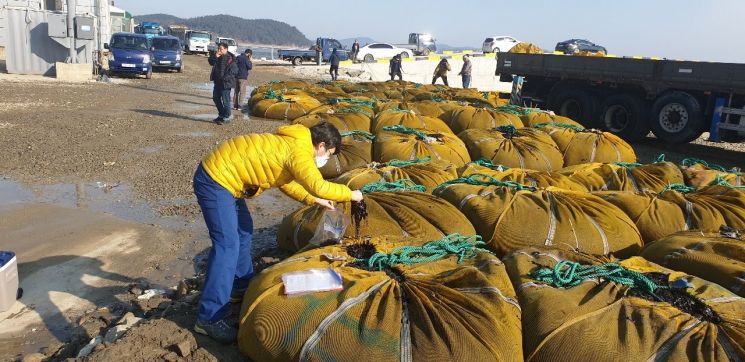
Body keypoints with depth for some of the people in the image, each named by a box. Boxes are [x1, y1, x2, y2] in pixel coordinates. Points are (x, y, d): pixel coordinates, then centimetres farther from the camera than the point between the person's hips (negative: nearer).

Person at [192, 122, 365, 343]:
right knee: (227, 245, -12)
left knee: (243, 231, 20)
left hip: (221, 176, 11)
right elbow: (319, 186, -27)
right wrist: (350, 194, -12)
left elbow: (285, 181, 24)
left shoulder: (290, 144, 13)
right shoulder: (298, 151, -17)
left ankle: (241, 287, 35)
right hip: (215, 181, -11)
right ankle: (209, 318, -8)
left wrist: (313, 200, 19)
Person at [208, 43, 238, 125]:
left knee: (225, 100, -4)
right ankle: (221, 115, 31)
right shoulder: (217, 57, 9)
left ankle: (226, 118, 7)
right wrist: (214, 56, -10)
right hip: (218, 82, 9)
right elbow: (210, 61, 8)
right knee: (216, 98, 17)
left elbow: (234, 71, -19)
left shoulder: (229, 59, -16)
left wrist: (225, 78, -23)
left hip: (226, 83, -9)